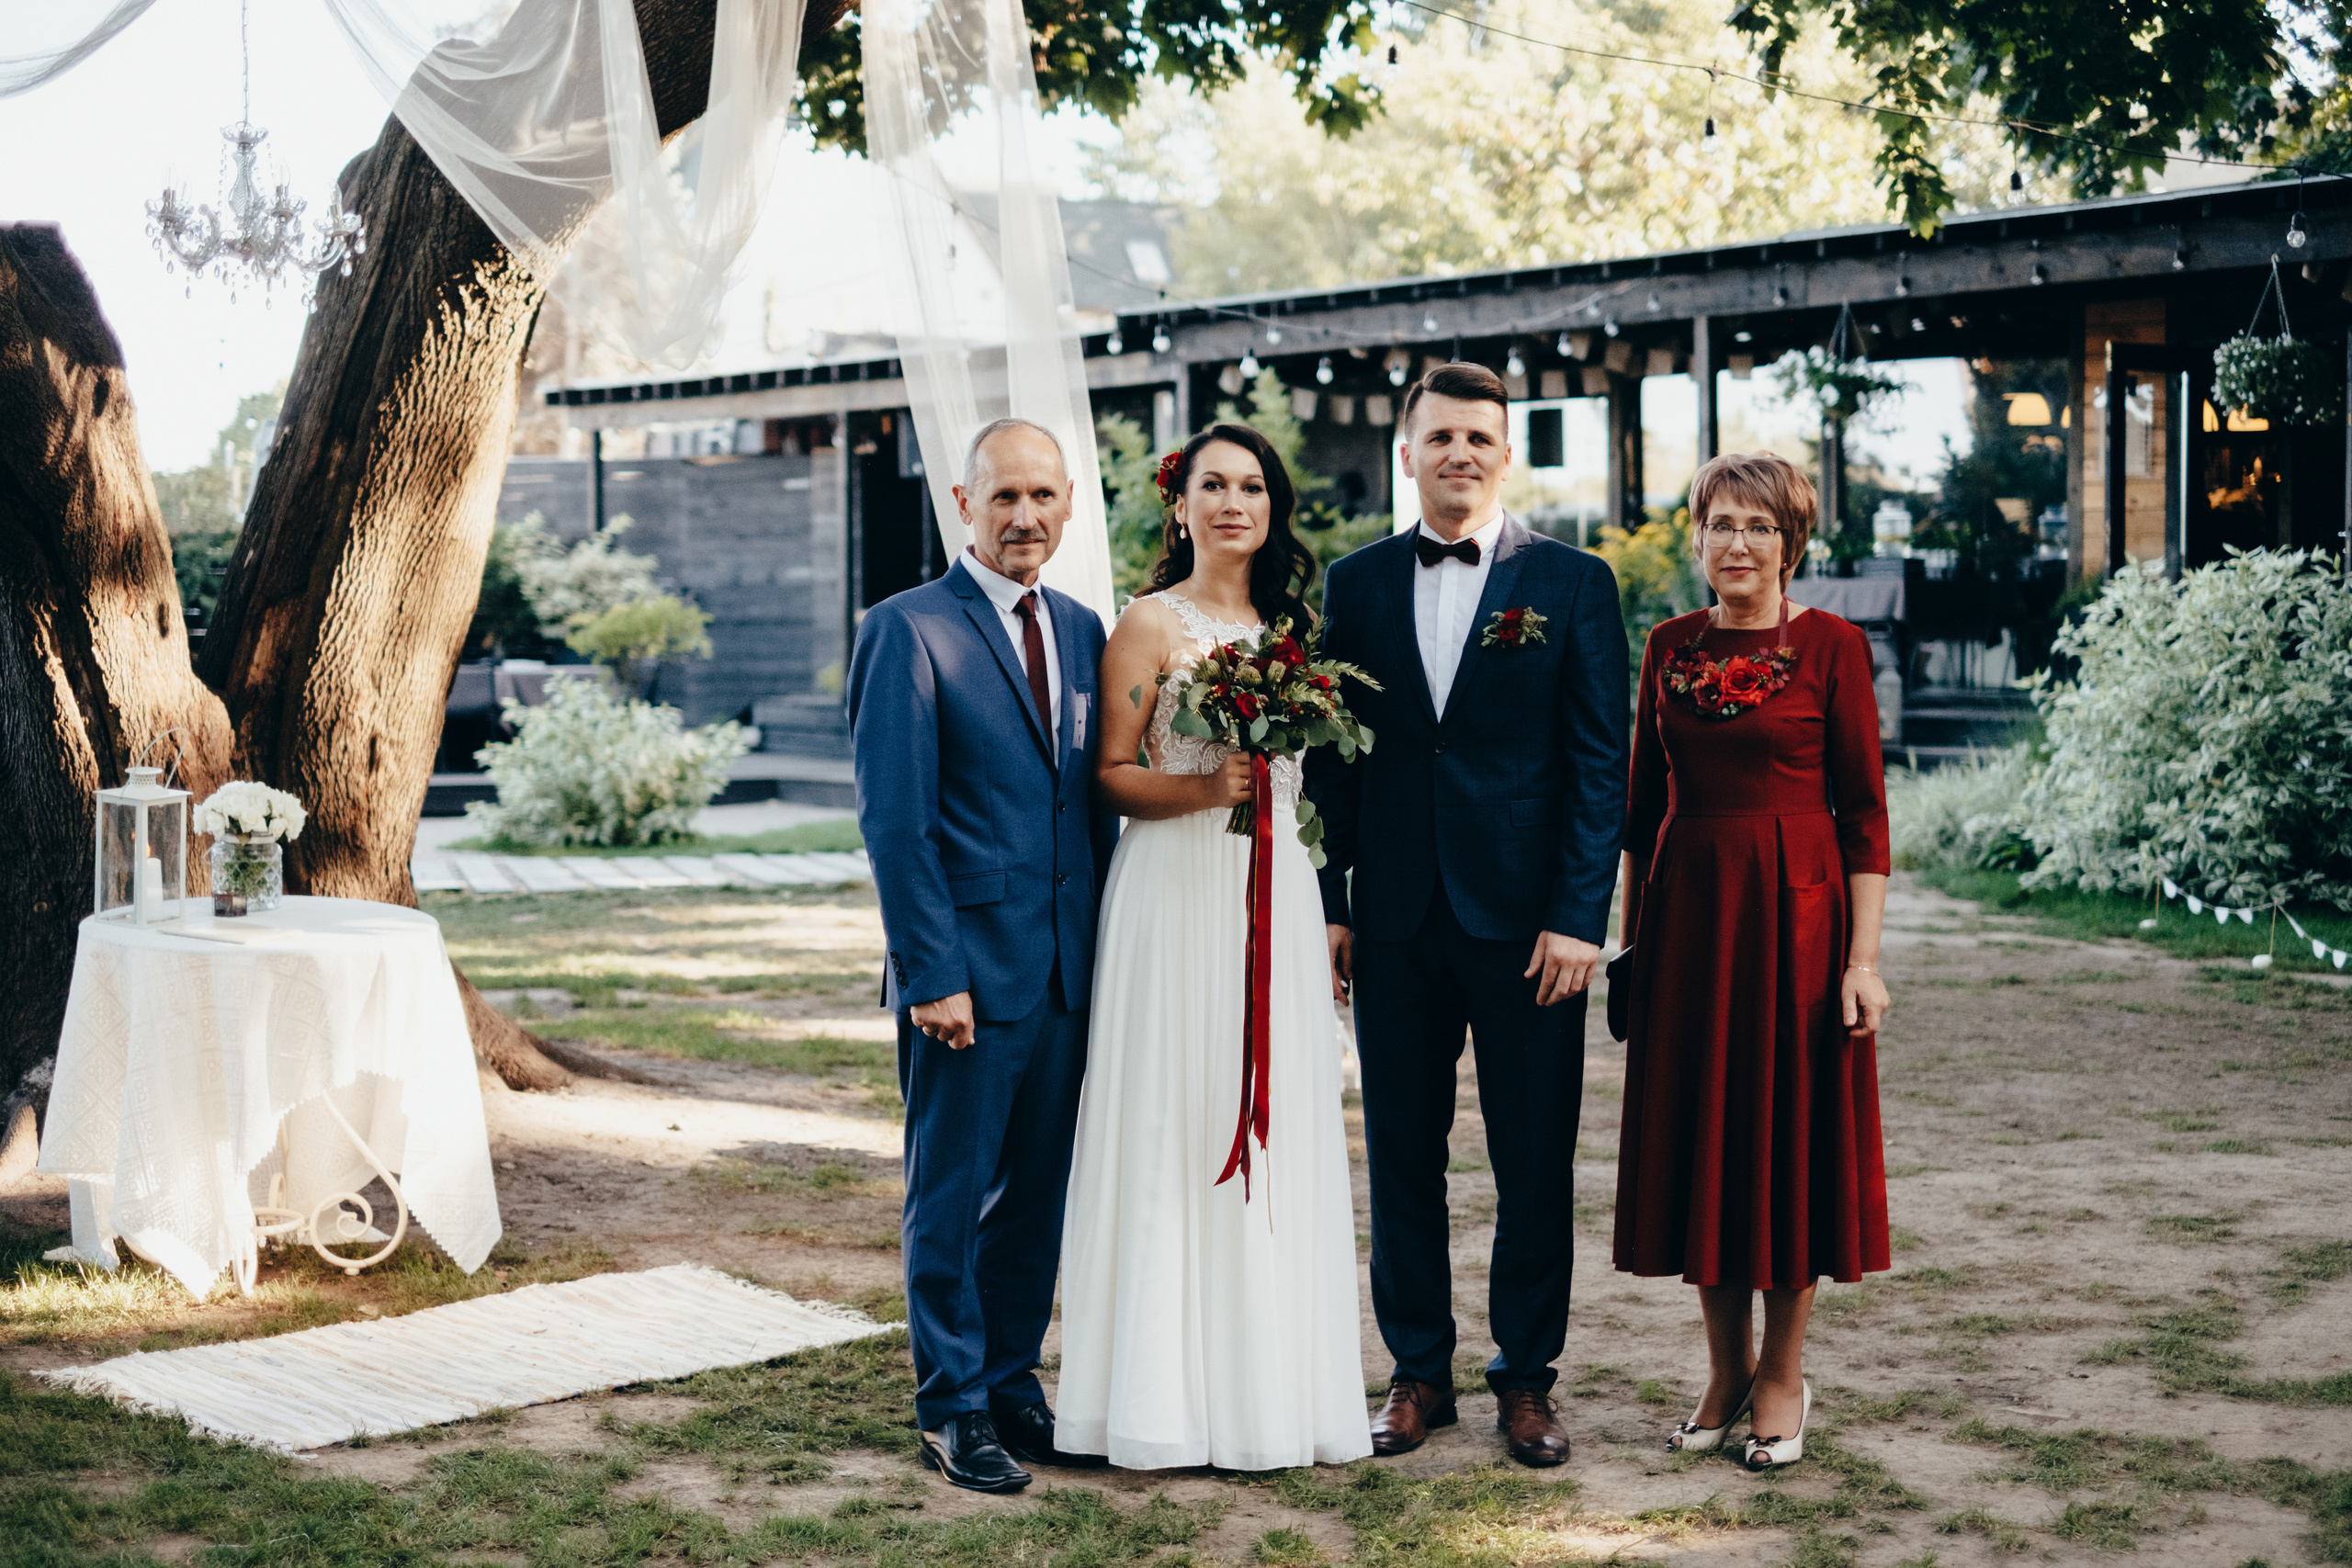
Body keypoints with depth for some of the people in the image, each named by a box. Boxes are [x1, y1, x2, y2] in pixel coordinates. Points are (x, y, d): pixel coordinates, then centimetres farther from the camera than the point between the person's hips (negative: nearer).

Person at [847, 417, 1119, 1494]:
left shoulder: (1082, 629, 11)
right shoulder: (909, 630, -8)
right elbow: (893, 821, -11)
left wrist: (1109, 950, 9)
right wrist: (932, 973, -16)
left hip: (1068, 968, 6)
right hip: (970, 968, -6)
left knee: (1039, 1194, 13)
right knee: (952, 1197, 5)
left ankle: (1012, 1381, 26)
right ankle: (954, 1408, 16)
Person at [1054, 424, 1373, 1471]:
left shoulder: (1289, 624, 14)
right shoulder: (1151, 625, -2)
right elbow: (1111, 776, -6)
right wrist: (1207, 787, -19)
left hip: (1276, 894, 6)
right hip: (1176, 892, -5)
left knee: (1276, 1129, 6)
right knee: (1175, 1132, -4)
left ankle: (1275, 1388, 14)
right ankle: (1167, 1396, 3)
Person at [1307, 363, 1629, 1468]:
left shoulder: (1574, 581, 1)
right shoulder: (1357, 583, 7)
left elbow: (1599, 763, -2)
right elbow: (1331, 755, 8)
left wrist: (1579, 916, -9)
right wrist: (1328, 900, 1)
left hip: (1525, 918, -2)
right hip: (1396, 919, 2)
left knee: (1534, 1160, 5)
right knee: (1402, 1152, 8)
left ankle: (1526, 1376, 18)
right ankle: (1418, 1369, 21)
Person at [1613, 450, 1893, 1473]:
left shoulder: (1830, 647, -3)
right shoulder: (1669, 647, 8)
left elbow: (1864, 810, -6)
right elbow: (1643, 803, 11)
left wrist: (1863, 957, -12)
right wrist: (1631, 937, 8)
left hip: (1795, 909, -4)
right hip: (1687, 913, 4)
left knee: (1793, 1129, 3)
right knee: (1696, 1130, 7)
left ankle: (1785, 1373, 17)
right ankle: (1726, 1367, 21)